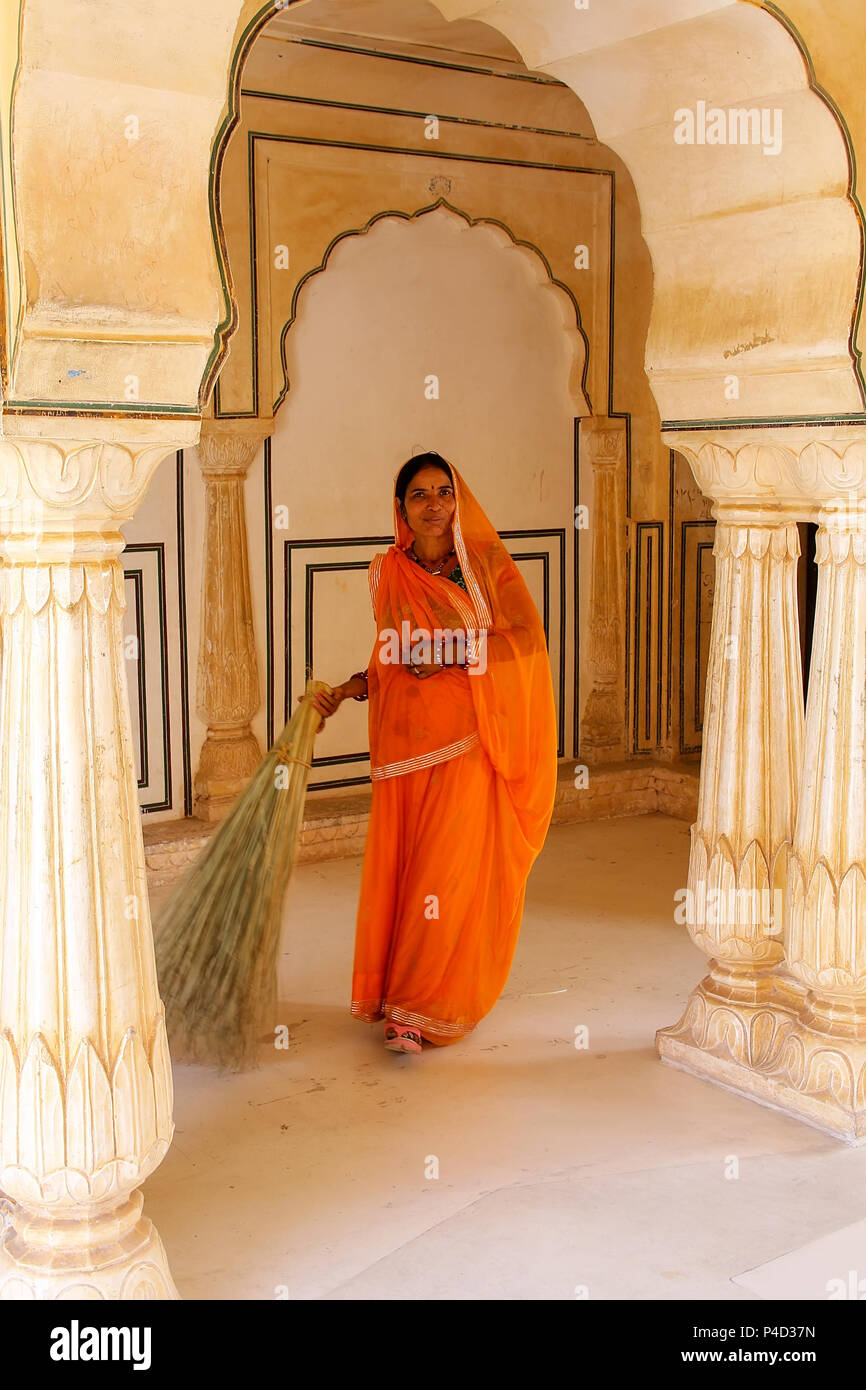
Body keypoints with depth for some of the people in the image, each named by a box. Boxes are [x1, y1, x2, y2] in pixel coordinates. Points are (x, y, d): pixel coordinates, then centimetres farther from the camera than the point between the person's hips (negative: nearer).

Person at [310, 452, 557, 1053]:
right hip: (404, 736, 3)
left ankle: (422, 1005, 2)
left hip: (467, 737, -3)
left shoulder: (486, 561, 2)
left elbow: (526, 637, -7)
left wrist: (454, 656, -14)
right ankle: (402, 996, 17)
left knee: (450, 868, -6)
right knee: (398, 865, 3)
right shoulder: (388, 573, 10)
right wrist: (350, 689, 2)